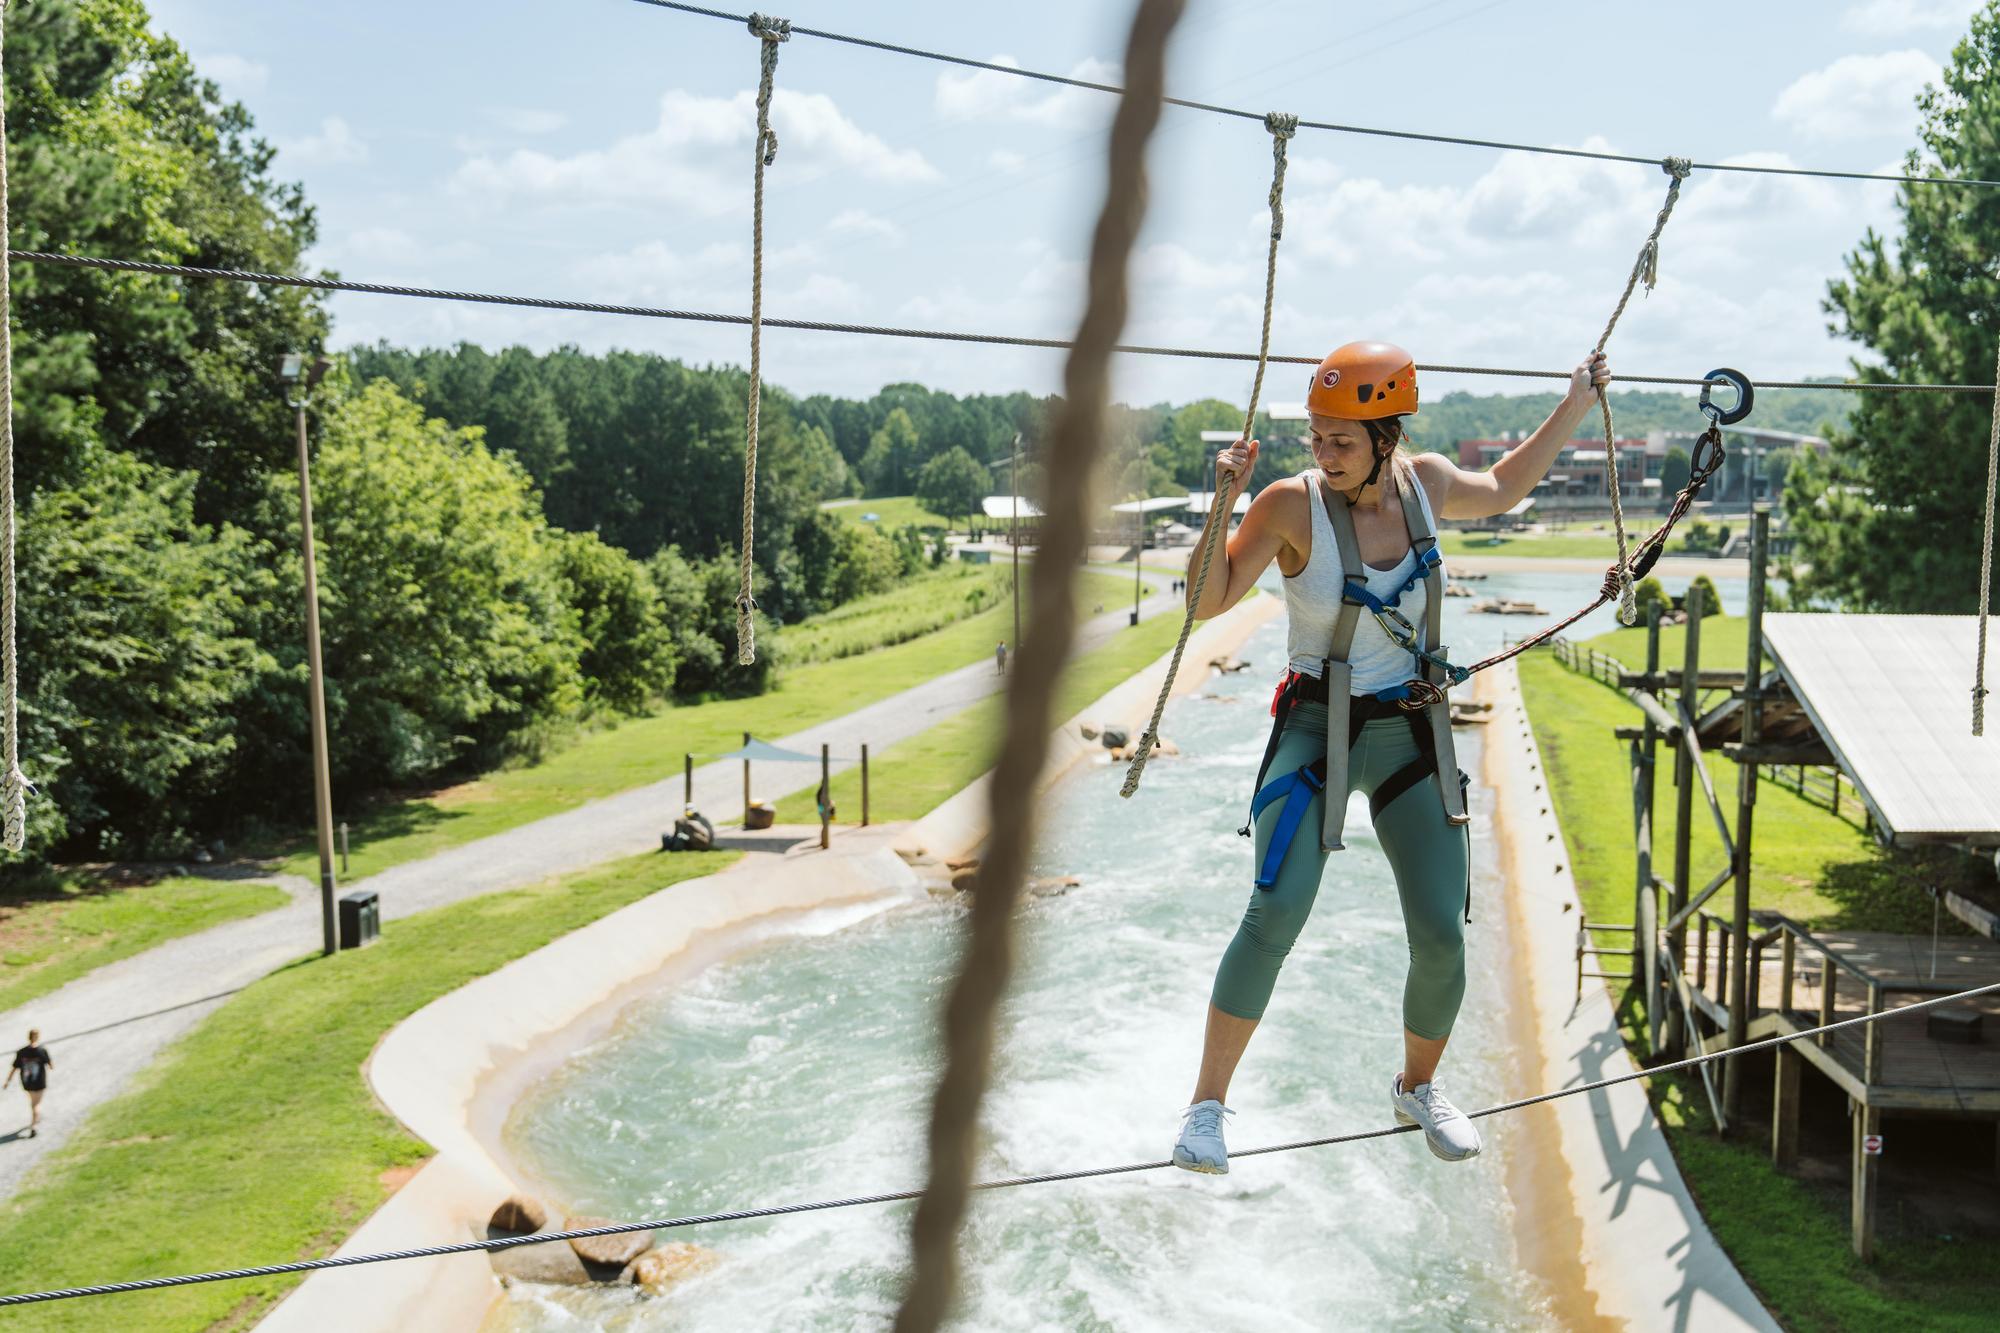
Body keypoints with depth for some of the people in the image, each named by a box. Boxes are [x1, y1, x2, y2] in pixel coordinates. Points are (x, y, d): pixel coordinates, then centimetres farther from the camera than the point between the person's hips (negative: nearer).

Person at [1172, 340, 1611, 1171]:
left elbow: (1500, 491, 23)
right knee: (1276, 913, -20)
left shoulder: (1425, 483, 0)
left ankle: (1418, 1087, 29)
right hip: (1315, 730, -4)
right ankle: (1206, 1106, -6)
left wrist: (1574, 409, 24)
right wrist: (1222, 505, -23)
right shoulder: (1292, 504, -12)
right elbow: (1207, 603, -10)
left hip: (1414, 734, 4)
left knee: (1442, 935, 1)